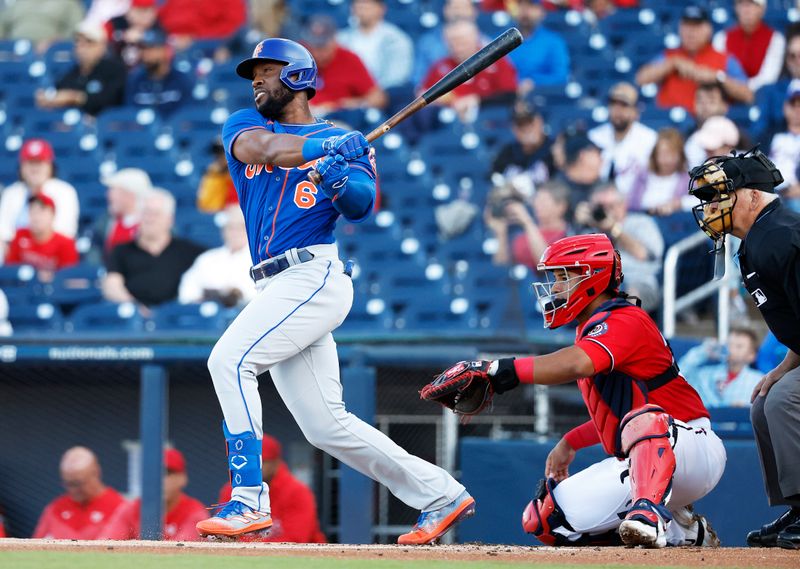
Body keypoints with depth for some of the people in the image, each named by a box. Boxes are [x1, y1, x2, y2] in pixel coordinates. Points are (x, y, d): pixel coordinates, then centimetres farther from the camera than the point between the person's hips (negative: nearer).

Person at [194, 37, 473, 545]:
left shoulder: (345, 140, 9)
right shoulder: (245, 125, 18)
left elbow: (361, 206, -7)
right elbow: (259, 147, -5)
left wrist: (341, 179, -29)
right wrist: (323, 146, -20)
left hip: (315, 274, -6)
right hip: (279, 290, 6)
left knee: (230, 360, -23)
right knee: (326, 427, 5)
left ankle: (249, 501, -24)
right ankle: (441, 496, 15)